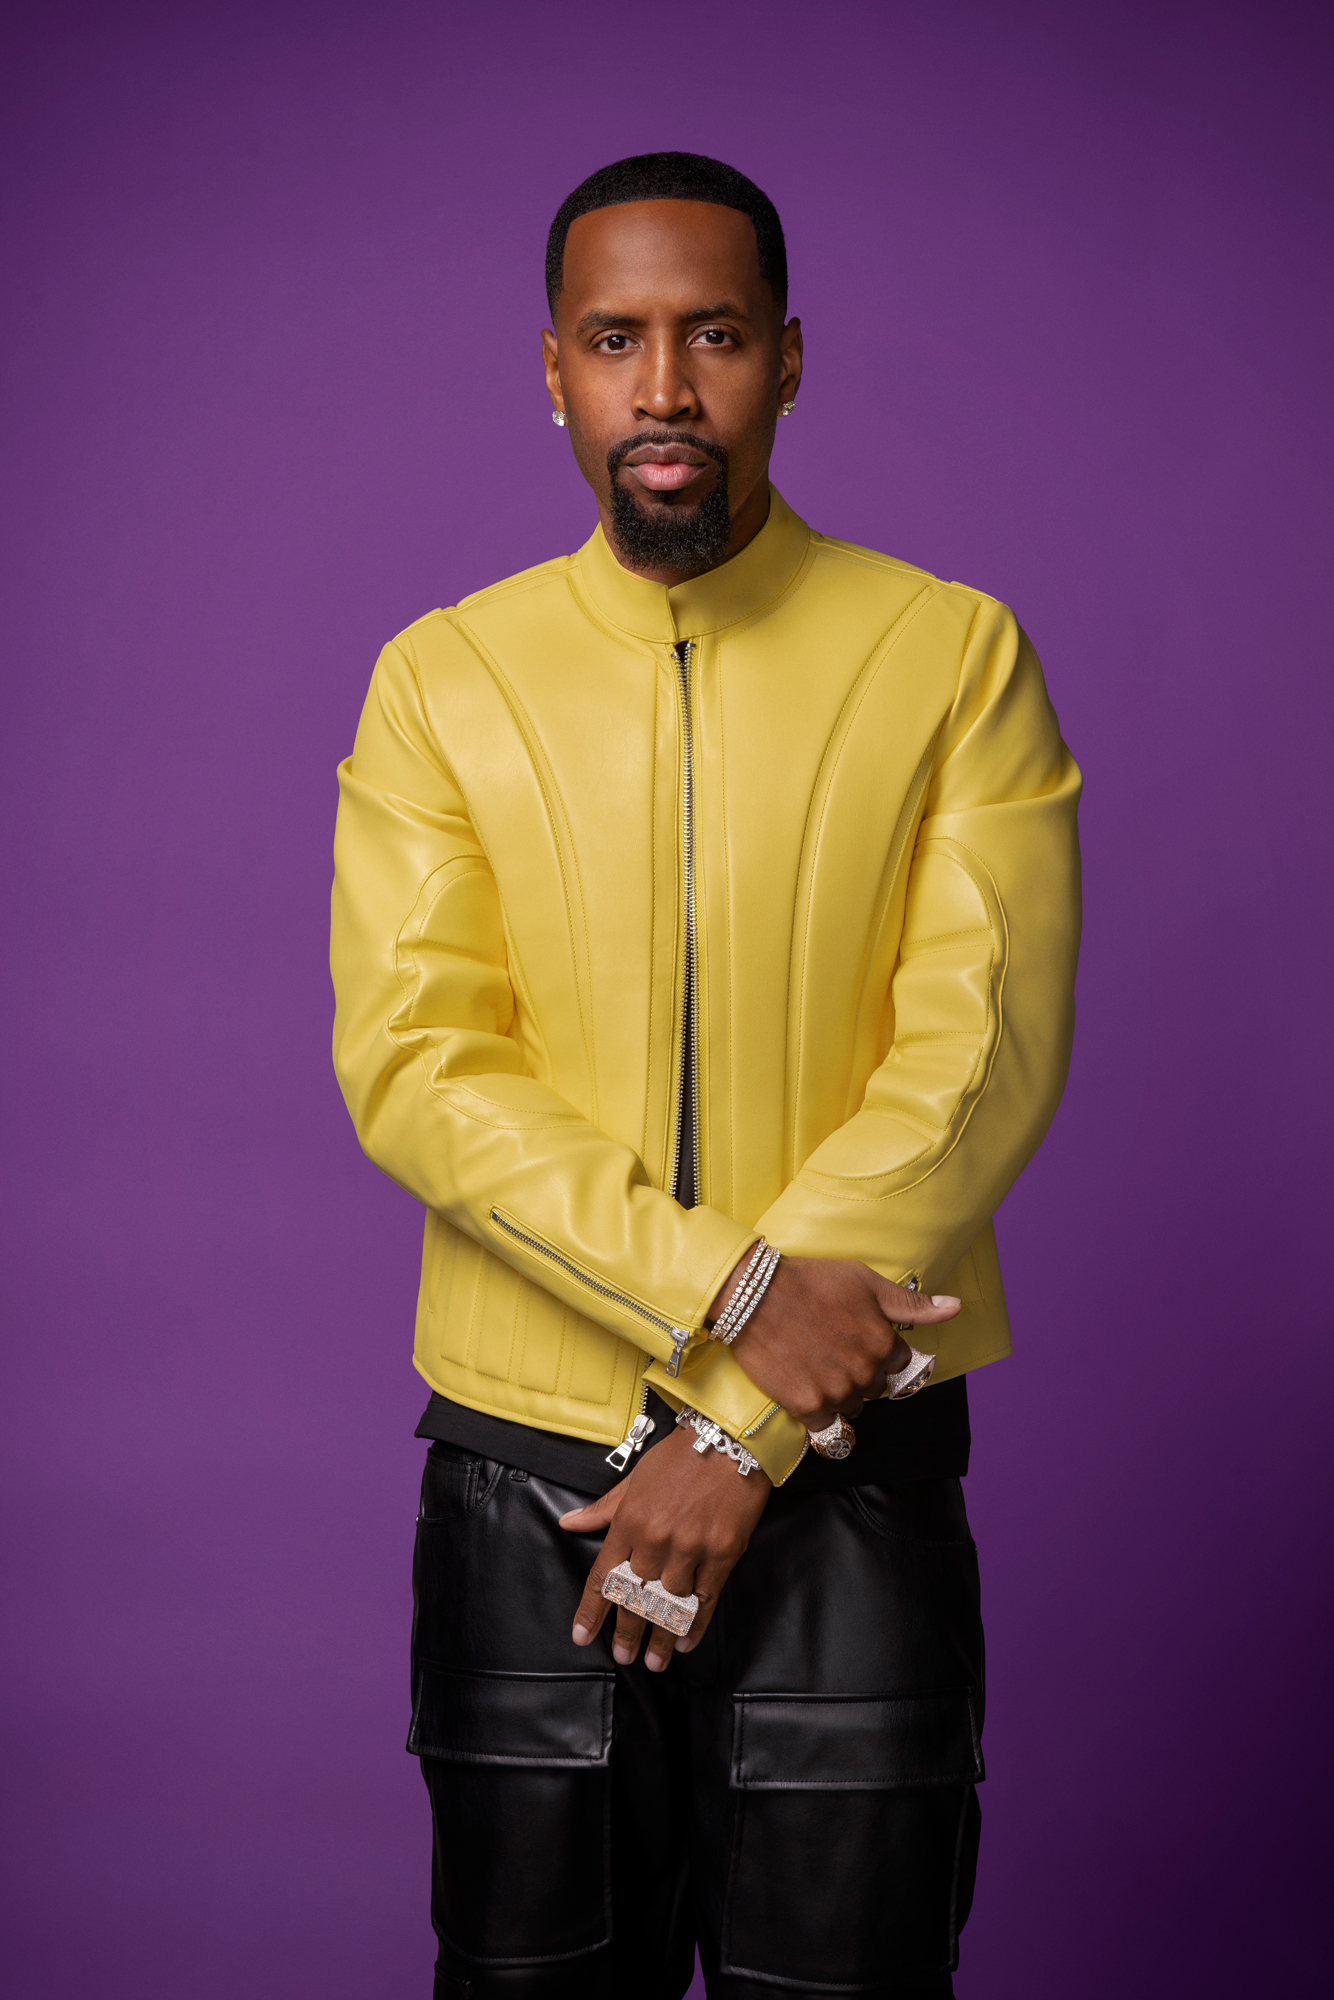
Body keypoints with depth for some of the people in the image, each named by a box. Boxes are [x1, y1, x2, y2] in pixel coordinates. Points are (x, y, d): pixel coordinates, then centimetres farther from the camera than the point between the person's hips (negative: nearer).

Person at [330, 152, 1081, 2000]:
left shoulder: (955, 656, -2)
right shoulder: (441, 681, 2)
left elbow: (982, 1051, -9)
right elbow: (411, 1065, -8)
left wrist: (752, 1431, -13)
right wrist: (736, 1295, -19)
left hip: (853, 1464, -1)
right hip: (525, 1457, 1)